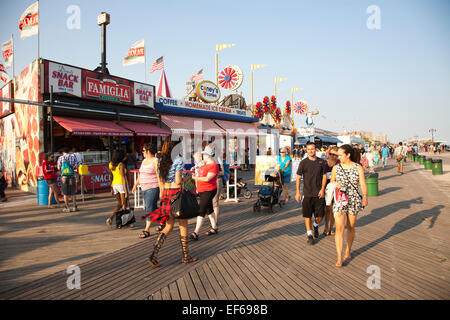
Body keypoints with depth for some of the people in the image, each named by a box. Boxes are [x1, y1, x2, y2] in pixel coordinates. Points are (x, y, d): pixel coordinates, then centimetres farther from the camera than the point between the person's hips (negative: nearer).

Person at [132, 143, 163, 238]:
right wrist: (135, 185, 23)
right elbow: (140, 175, 23)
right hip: (144, 188, 8)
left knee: (149, 208, -7)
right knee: (153, 208, 14)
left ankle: (147, 230, -1)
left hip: (153, 188, -8)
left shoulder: (155, 161, -11)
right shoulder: (144, 161, 14)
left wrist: (161, 190, -18)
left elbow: (159, 176, -15)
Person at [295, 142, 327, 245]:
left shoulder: (321, 162, 4)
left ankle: (316, 225, 36)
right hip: (307, 193, -1)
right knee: (307, 215, 3)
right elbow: (298, 177, 1)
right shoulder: (303, 162, -1)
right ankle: (309, 235, 18)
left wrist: (322, 189, -3)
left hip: (319, 193, 1)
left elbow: (324, 176, 8)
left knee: (320, 215, 4)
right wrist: (297, 192, -3)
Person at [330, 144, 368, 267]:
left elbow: (363, 184, -9)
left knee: (351, 227, 13)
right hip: (339, 201, 0)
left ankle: (348, 251, 34)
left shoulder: (358, 168, -1)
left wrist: (365, 197, -26)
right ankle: (339, 258, -6)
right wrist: (336, 186, -9)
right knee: (339, 228, -10)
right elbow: (331, 183, 14)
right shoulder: (336, 168, 4)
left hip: (354, 201, 0)